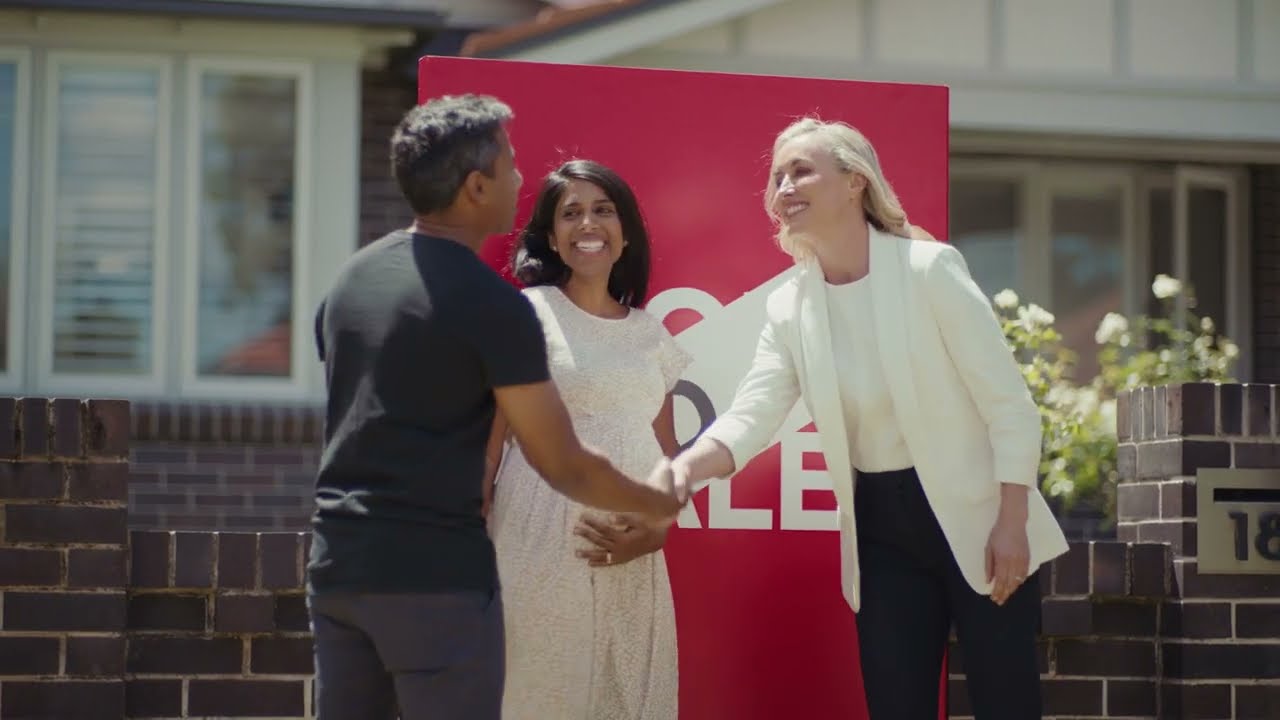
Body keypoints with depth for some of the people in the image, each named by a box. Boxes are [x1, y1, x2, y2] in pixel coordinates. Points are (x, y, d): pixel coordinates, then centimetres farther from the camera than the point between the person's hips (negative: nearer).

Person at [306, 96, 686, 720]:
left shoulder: (350, 278, 10)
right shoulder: (491, 304, -12)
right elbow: (565, 467, -8)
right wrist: (656, 503, 10)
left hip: (337, 565, 7)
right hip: (438, 576, -7)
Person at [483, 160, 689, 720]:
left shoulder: (651, 333, 14)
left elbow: (666, 454, 16)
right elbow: (487, 438, -4)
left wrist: (657, 529, -3)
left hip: (631, 563, 5)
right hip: (544, 548, -5)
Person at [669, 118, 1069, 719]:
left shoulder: (928, 267, -13)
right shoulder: (789, 307, 1)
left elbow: (1008, 403, -12)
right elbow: (750, 416, -10)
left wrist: (1011, 524, -17)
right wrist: (678, 470, -30)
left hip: (973, 515, -4)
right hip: (882, 530, 4)